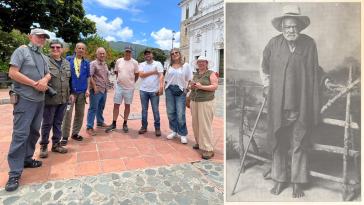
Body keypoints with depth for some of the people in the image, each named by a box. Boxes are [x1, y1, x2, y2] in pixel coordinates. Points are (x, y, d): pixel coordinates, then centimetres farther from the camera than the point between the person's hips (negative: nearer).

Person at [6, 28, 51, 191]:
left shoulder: (42, 57, 17)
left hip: (40, 100, 7)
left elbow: (48, 74, 17)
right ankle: (14, 174, -2)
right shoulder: (21, 51, -4)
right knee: (20, 134, -8)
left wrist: (45, 80, -6)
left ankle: (26, 160, 26)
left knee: (34, 132, 12)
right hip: (25, 99, -7)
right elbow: (13, 73, -13)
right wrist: (35, 84, -16)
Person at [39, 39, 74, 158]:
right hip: (50, 99, -5)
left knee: (58, 123, 14)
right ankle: (44, 145, 22)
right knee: (47, 123, 6)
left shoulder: (67, 63, 13)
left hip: (63, 99, 5)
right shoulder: (45, 61, -4)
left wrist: (71, 93, 13)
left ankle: (56, 144, 27)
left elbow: (70, 80, 18)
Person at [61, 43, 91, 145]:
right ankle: (65, 136, 6)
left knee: (80, 114, 8)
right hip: (70, 91, -3)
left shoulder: (86, 62, 10)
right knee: (67, 113, -4)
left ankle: (75, 133, 23)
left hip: (82, 91, 3)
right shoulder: (68, 59, 3)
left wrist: (88, 89, 4)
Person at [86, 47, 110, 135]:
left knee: (101, 108, 18)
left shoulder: (105, 64, 15)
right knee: (93, 109, -4)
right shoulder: (93, 64, -8)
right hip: (96, 90, -7)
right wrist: (95, 87, -17)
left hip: (104, 90, 7)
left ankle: (100, 122, 32)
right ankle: (89, 127, 2)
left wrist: (107, 86, 16)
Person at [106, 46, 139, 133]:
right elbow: (116, 72, 16)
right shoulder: (119, 61, 3)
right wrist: (119, 80, 10)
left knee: (127, 106, 8)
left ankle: (125, 124, 21)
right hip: (119, 87, 2)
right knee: (116, 105, 4)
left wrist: (131, 82, 8)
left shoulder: (134, 62, -3)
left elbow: (137, 75, 6)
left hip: (129, 88, -2)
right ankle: (114, 124, 15)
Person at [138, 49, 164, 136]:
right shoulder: (141, 65, 9)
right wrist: (153, 71, -6)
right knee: (144, 109, 10)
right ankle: (144, 126, 20)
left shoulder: (158, 64, 4)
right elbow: (141, 74, -8)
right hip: (144, 90, 2)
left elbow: (161, 76, -6)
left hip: (154, 91, -2)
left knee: (156, 110, 2)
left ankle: (157, 128, 12)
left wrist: (161, 87, -19)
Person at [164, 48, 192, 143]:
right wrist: (165, 87, 4)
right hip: (170, 90, 4)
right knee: (170, 112, 7)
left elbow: (190, 79, 1)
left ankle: (183, 134, 6)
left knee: (180, 114, -7)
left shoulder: (185, 65, 3)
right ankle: (174, 131, 22)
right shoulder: (169, 66, 14)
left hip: (180, 91, -4)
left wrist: (187, 89, -8)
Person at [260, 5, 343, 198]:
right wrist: (267, 85, 6)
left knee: (298, 144, 8)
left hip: (300, 103, 0)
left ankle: (297, 182, 26)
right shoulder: (273, 44, 1)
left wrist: (325, 81, 4)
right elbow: (264, 67, 14)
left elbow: (315, 69, 15)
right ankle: (279, 180, 26)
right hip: (278, 103, 1)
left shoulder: (309, 44, 1)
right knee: (278, 142, 9)